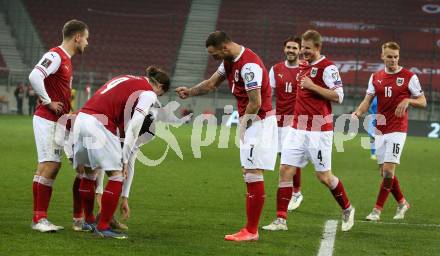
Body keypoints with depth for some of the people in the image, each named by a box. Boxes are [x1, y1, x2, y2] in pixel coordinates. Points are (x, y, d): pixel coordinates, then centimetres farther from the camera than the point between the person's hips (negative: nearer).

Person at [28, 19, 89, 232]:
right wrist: (48, 102, -19)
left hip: (58, 122, 10)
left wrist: (68, 112, 15)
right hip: (47, 120, -10)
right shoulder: (55, 56, -13)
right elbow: (34, 76, -28)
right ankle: (38, 219, -10)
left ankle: (42, 217, 10)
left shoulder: (66, 60, 17)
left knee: (53, 166, 8)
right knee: (48, 165, -11)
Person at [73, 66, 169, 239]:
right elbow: (134, 126, -7)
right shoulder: (149, 93, 2)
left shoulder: (126, 79, 26)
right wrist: (125, 158, -2)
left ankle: (89, 221, 32)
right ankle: (103, 227, 0)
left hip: (81, 117, 8)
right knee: (117, 176, 0)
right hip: (99, 124, -8)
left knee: (89, 173, 21)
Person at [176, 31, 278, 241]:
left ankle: (251, 231, -8)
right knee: (248, 174, 9)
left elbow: (255, 103, -22)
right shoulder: (230, 61, 10)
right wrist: (189, 92, 16)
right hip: (249, 122, 10)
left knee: (253, 174, -10)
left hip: (259, 122, -10)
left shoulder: (249, 65, -22)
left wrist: (244, 124, -10)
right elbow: (212, 83, 25)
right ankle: (251, 229, 11)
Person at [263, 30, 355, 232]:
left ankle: (347, 210, 22)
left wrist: (312, 86, -20)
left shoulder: (327, 67, -9)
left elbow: (338, 96, -16)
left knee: (324, 176, 0)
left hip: (319, 130, -7)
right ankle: (281, 220, 0)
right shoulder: (302, 66, 15)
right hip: (298, 129, 7)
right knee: (285, 170, -2)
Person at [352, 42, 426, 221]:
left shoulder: (409, 77, -3)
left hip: (397, 130, -5)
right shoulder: (375, 77, 9)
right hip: (380, 130, 5)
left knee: (388, 170, -12)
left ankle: (377, 210, -6)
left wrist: (408, 100, -19)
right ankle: (402, 203, 26)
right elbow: (367, 101, 7)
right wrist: (357, 113, -13)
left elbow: (422, 102, 1)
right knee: (385, 172, 6)